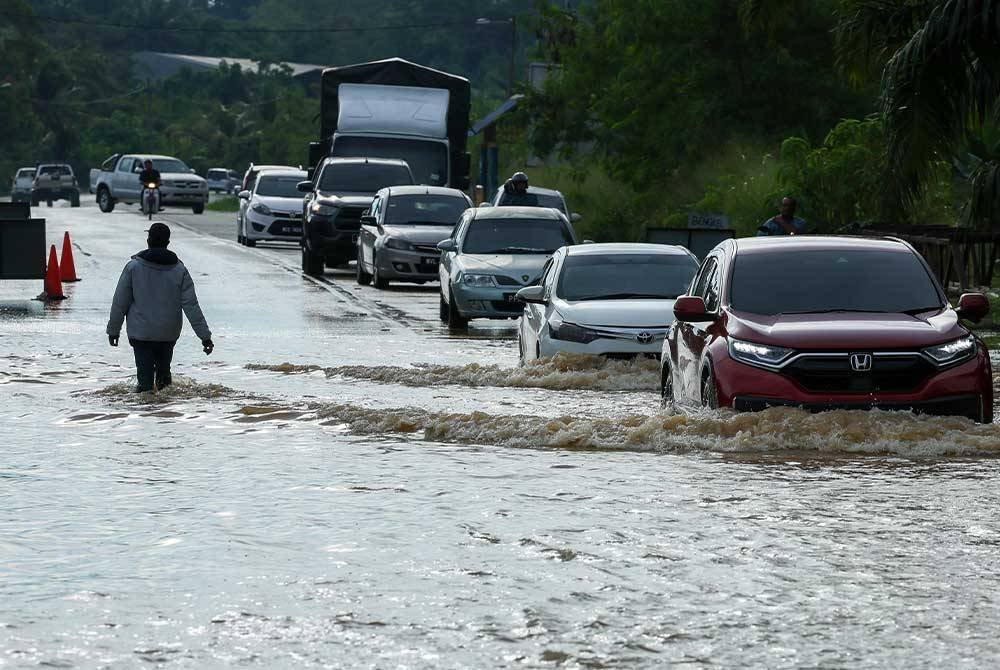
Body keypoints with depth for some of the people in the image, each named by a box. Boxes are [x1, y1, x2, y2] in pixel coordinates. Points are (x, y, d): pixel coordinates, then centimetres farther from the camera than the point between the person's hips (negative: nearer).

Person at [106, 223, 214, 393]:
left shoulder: (133, 267, -6)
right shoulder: (179, 270, -1)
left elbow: (120, 303, -2)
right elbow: (191, 306, -4)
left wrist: (113, 330, 10)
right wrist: (205, 335, -1)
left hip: (141, 333, -2)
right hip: (169, 334, 2)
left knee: (145, 376, -1)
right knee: (164, 368, 23)